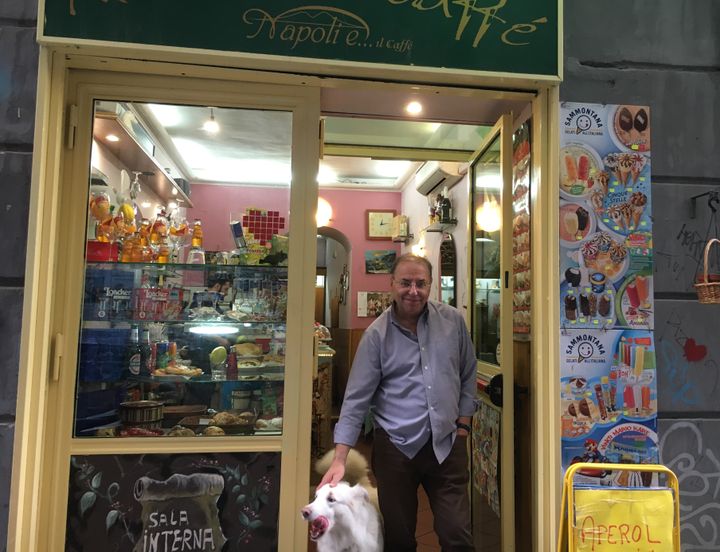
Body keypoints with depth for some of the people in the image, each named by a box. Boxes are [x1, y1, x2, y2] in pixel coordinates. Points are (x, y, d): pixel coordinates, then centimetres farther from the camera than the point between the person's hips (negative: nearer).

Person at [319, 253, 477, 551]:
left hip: (447, 445, 1)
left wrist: (463, 424, 5)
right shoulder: (376, 334, -7)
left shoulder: (453, 320, 0)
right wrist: (340, 459, -12)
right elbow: (356, 399, -8)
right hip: (395, 448, -1)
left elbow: (468, 375, 10)